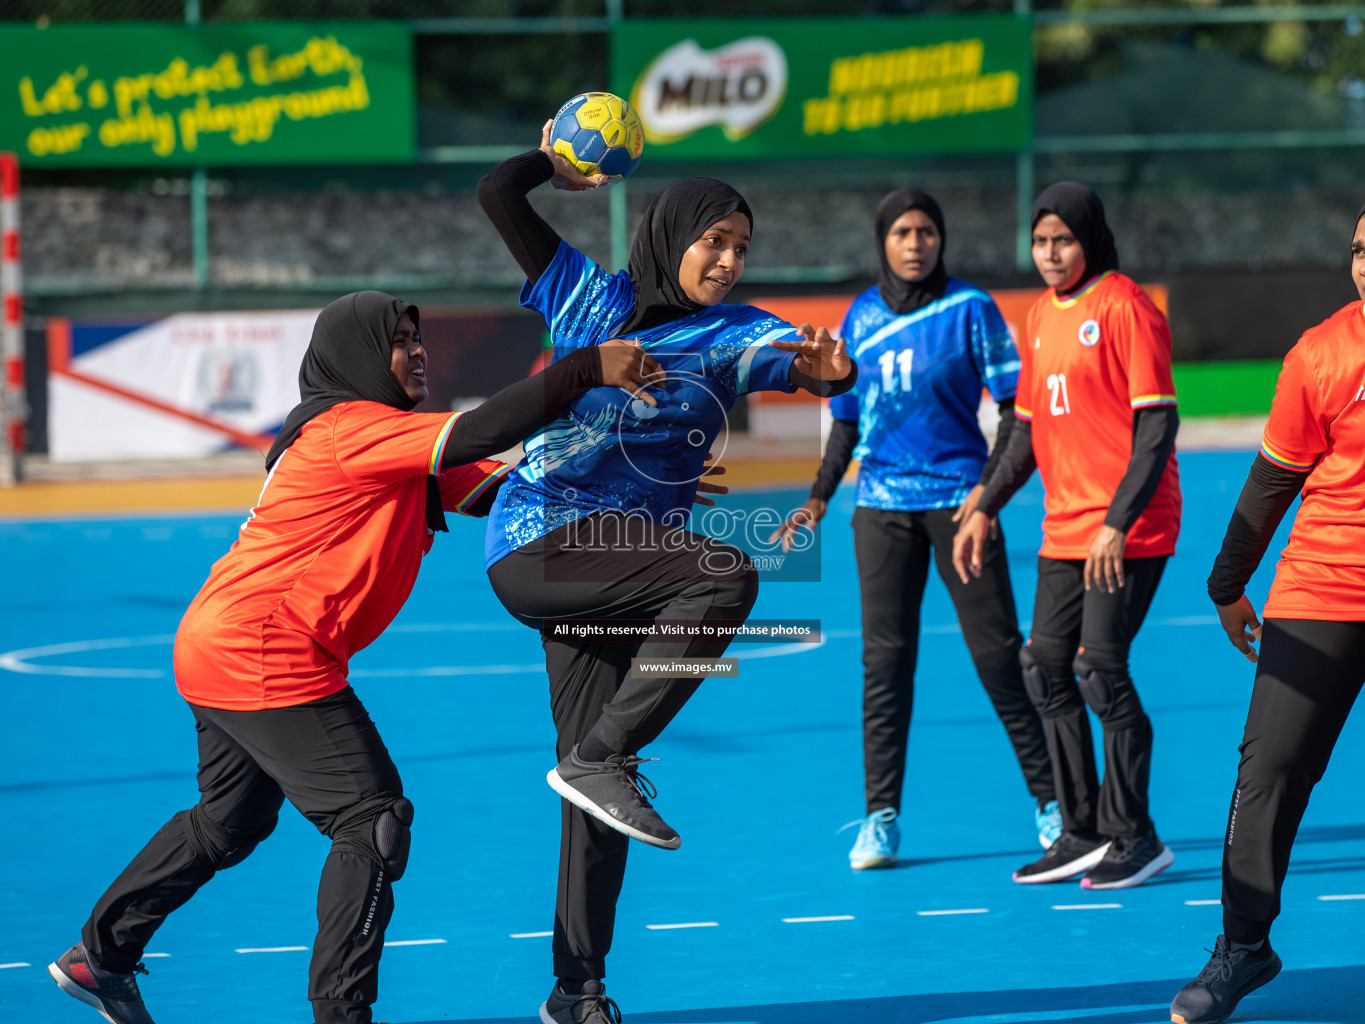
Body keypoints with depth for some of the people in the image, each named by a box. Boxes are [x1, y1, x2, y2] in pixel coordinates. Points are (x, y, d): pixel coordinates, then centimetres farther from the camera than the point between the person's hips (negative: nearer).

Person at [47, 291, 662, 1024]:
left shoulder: (395, 445, 15)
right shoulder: (350, 428, -15)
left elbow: (492, 488, 9)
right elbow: (479, 435, -26)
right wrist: (585, 368, -24)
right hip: (264, 655, -11)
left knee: (231, 823, 26)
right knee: (373, 820, -9)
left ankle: (101, 956, 36)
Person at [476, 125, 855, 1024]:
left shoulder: (736, 334, 8)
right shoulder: (589, 297, 6)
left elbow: (810, 364, -14)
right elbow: (498, 194, 5)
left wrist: (829, 370, -35)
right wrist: (560, 162, 18)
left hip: (620, 566, 4)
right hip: (539, 542, -4)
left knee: (602, 779, 3)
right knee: (728, 576, -28)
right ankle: (601, 759, -27)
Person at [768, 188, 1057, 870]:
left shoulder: (969, 309, -2)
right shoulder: (861, 318, 9)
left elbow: (1014, 406, -2)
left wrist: (989, 487, -14)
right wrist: (818, 499, 8)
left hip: (959, 500, -3)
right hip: (882, 506, 3)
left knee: (997, 653, -3)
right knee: (884, 659, 2)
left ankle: (1050, 802, 7)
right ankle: (881, 818, 6)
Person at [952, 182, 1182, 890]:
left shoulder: (1123, 307, -11)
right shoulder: (1041, 316, 14)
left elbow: (1157, 424, -16)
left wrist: (1118, 523, -23)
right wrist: (985, 509, 19)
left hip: (1129, 533, -8)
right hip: (1065, 530, 8)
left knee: (1101, 669, -9)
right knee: (1046, 667, 6)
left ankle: (1133, 838, 3)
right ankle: (1083, 834, 16)